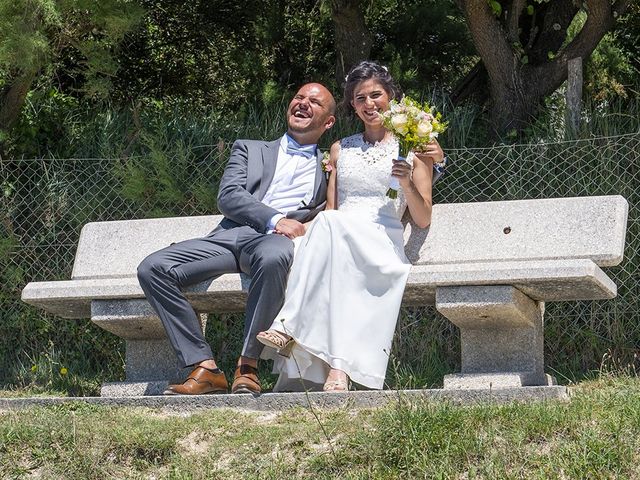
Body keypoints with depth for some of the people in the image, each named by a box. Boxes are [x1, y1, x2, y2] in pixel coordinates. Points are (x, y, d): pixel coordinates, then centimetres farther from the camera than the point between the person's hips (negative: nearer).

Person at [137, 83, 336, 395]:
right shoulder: (249, 149, 27)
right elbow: (228, 196, 9)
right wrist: (275, 219, -8)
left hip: (277, 240, -3)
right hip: (231, 234, 3)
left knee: (273, 257, -42)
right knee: (152, 268, -22)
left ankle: (248, 366, -31)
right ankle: (205, 368, -23)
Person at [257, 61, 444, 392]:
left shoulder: (412, 149, 15)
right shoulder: (340, 150, 25)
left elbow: (423, 219, 9)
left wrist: (407, 183, -9)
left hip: (384, 244, -2)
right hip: (338, 236, 3)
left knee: (331, 225, -36)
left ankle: (290, 327, -45)